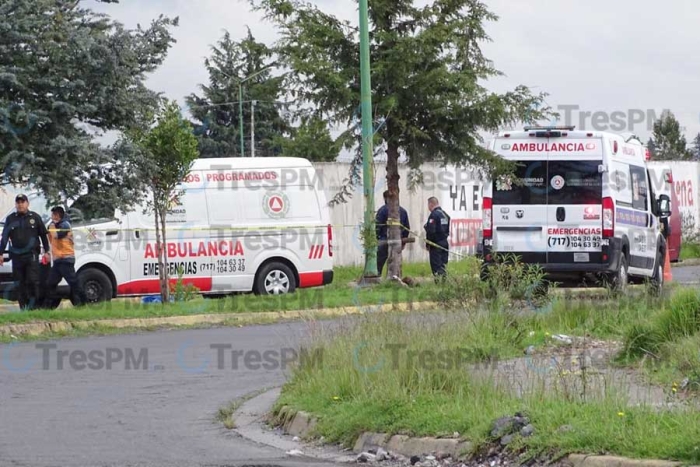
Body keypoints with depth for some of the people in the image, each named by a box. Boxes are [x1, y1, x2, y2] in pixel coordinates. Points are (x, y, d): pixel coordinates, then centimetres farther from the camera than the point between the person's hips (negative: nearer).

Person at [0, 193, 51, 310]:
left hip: (31, 255, -3)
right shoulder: (10, 219, 12)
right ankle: (23, 307, 7)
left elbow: (44, 235, 9)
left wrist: (46, 251, 5)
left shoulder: (34, 217, 7)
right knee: (19, 283, 2)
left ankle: (35, 304, -7)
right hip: (16, 256, 3)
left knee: (33, 280, -12)